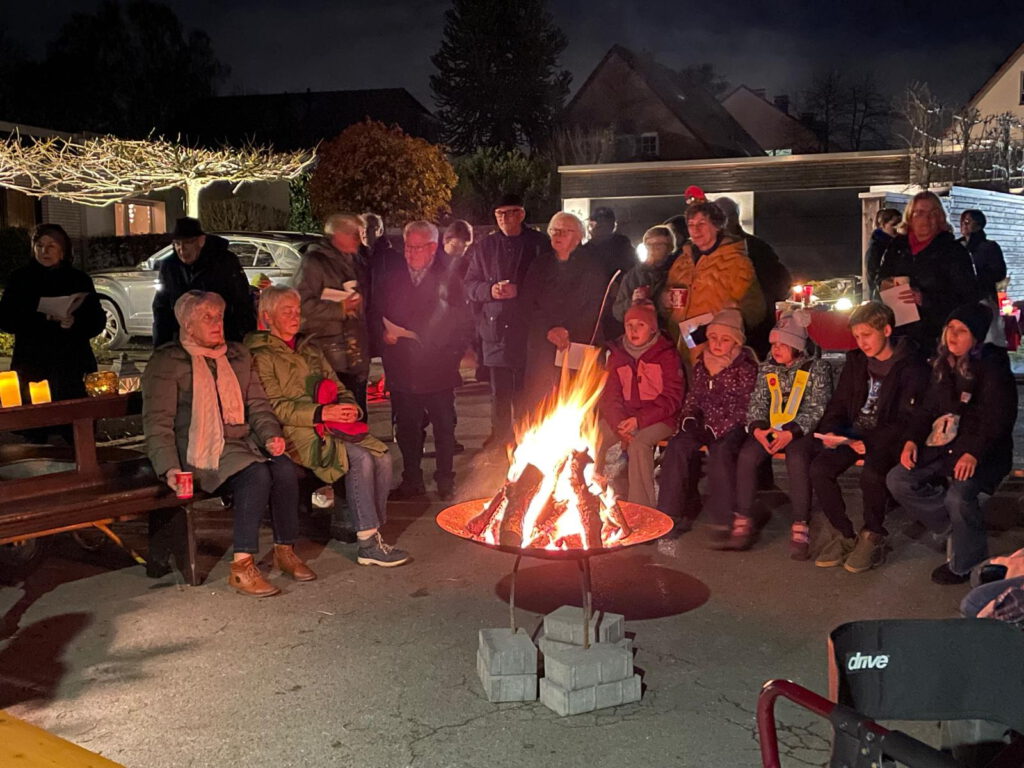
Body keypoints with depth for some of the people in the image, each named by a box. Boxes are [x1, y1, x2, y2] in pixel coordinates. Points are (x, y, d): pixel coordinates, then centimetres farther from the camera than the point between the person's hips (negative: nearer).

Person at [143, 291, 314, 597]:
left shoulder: (238, 354, 18)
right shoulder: (167, 362, 1)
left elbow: (258, 404, 17)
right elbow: (157, 422, -5)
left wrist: (271, 435, -4)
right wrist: (169, 467, -19)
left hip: (244, 440, 6)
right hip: (201, 449, -5)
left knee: (284, 468, -25)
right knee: (256, 474, -32)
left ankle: (285, 550, -11)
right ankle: (241, 567, -29)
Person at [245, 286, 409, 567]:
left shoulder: (310, 350, 26)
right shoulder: (262, 356, 3)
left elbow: (340, 389, 24)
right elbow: (275, 407, -9)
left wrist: (350, 409, 1)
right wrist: (321, 413, -19)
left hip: (334, 426, 7)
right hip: (300, 433, -6)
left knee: (382, 456, -20)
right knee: (360, 459, -29)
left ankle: (373, 534, -15)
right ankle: (367, 544, -24)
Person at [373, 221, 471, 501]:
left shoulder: (448, 279, -1)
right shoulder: (393, 278, 9)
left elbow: (461, 322, 0)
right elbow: (376, 314, 13)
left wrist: (453, 354, -8)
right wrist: (384, 334, -7)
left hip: (438, 370, -3)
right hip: (402, 370, 3)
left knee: (444, 428, 7)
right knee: (407, 428, 10)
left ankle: (445, 481, 21)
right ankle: (412, 480, 23)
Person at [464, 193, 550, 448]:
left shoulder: (540, 244, 2)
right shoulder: (485, 247, 11)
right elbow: (470, 285, 10)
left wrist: (519, 291, -15)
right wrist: (490, 290, -10)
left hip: (527, 329, -2)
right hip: (494, 328, 3)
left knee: (524, 387, 2)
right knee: (498, 389, 9)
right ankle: (499, 434, 23)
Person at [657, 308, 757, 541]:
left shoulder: (745, 367, -4)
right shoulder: (701, 364, 12)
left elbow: (745, 408, -8)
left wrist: (716, 429, -18)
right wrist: (689, 418, 1)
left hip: (732, 427, -5)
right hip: (704, 425, 5)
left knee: (720, 451, -35)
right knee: (677, 446, -23)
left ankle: (724, 521, -26)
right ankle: (671, 514, -19)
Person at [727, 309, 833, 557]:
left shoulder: (817, 368, 1)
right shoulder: (767, 368, 14)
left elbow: (816, 409, -7)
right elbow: (757, 402, 10)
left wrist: (791, 433, -22)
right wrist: (757, 428, -11)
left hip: (802, 431, -4)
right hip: (769, 428, 4)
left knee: (797, 459, -36)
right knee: (746, 455, -26)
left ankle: (800, 529, -29)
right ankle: (743, 524, -20)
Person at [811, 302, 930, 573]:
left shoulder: (910, 366, -9)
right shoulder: (856, 361, 9)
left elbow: (907, 419, -14)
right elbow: (838, 403, 13)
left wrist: (871, 443, -26)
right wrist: (830, 432, -8)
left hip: (888, 438, -6)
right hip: (855, 433, 6)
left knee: (871, 474, -35)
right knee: (819, 468, -20)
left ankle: (873, 540, -9)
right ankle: (844, 536, -4)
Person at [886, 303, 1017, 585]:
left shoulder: (993, 369, -12)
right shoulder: (943, 366, 10)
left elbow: (998, 419, -17)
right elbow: (928, 408, 13)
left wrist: (974, 454, -29)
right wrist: (912, 440, -3)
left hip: (981, 452, -7)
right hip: (944, 444, 7)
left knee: (958, 496, -31)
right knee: (898, 480, -8)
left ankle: (965, 565, -6)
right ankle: (953, 525, 7)